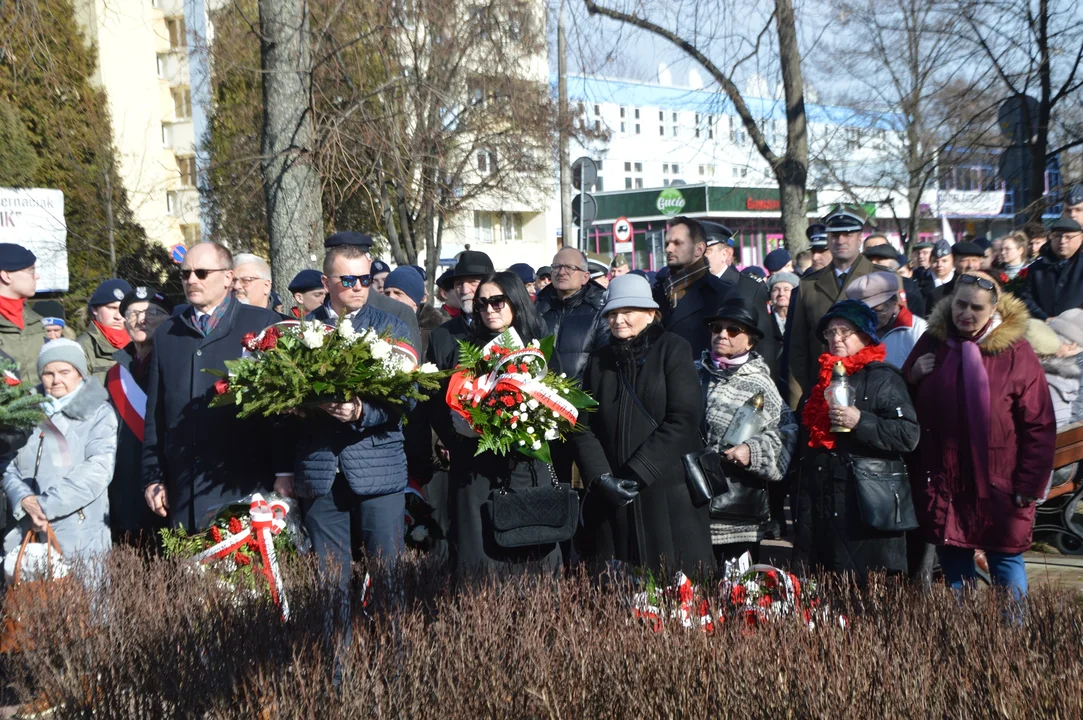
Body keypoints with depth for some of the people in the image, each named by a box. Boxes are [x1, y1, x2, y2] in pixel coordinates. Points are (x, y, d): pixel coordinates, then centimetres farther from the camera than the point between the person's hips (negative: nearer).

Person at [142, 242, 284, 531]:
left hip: (246, 486, -4)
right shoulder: (166, 334, 16)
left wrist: (284, 474, -9)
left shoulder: (263, 323, 2)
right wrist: (153, 477, 11)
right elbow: (154, 414, 17)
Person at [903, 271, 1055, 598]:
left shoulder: (1015, 352, -7)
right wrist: (913, 378, -7)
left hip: (999, 489, -3)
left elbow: (1039, 426, -7)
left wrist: (1029, 486, -9)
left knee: (1007, 565, 5)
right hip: (943, 487, 3)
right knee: (954, 568, 11)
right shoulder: (931, 344, 4)